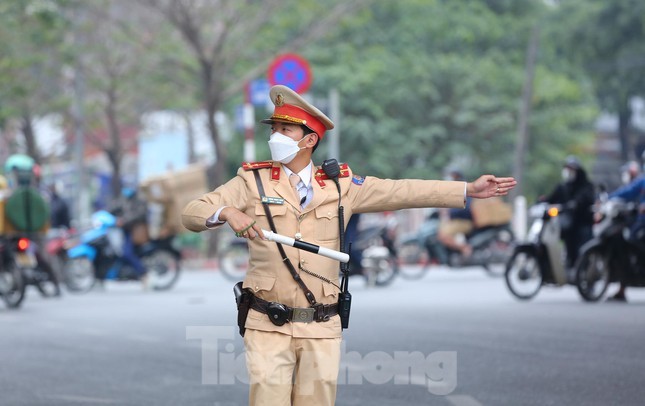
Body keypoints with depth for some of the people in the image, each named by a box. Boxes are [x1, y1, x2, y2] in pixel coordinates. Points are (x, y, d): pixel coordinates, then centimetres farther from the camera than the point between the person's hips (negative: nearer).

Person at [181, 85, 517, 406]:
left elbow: (403, 192, 8)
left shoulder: (340, 185, 7)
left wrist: (469, 190, 5)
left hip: (321, 330, 2)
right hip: (268, 327, -2)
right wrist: (228, 213, -25)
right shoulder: (253, 181, 2)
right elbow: (192, 213, -3)